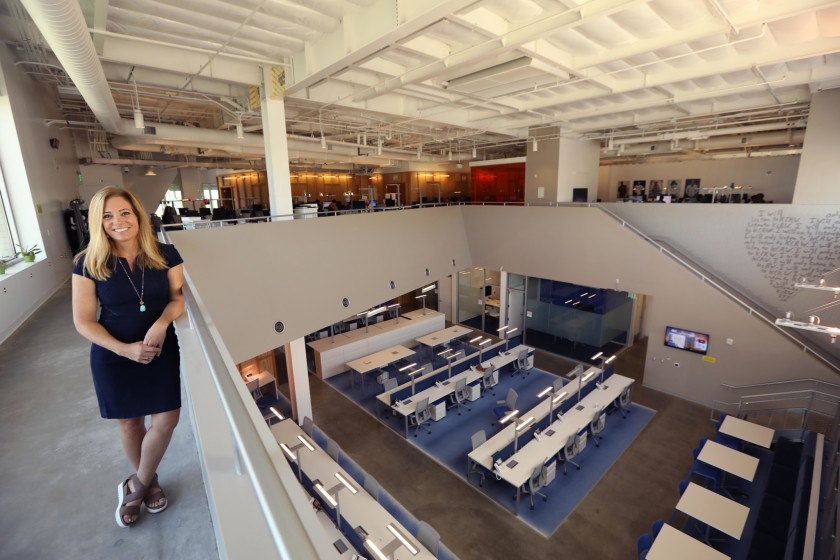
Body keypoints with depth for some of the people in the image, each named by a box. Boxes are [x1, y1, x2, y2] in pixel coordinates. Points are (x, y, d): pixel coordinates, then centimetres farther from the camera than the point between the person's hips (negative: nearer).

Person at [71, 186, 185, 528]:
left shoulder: (165, 255, -7)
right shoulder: (89, 263, -9)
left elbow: (179, 297, -5)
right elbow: (83, 321, -7)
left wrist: (162, 323, -25)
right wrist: (125, 349, -20)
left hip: (162, 350, 1)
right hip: (113, 357, 0)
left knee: (166, 420, 0)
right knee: (130, 423, 13)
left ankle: (137, 485, 27)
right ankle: (148, 481, 39)